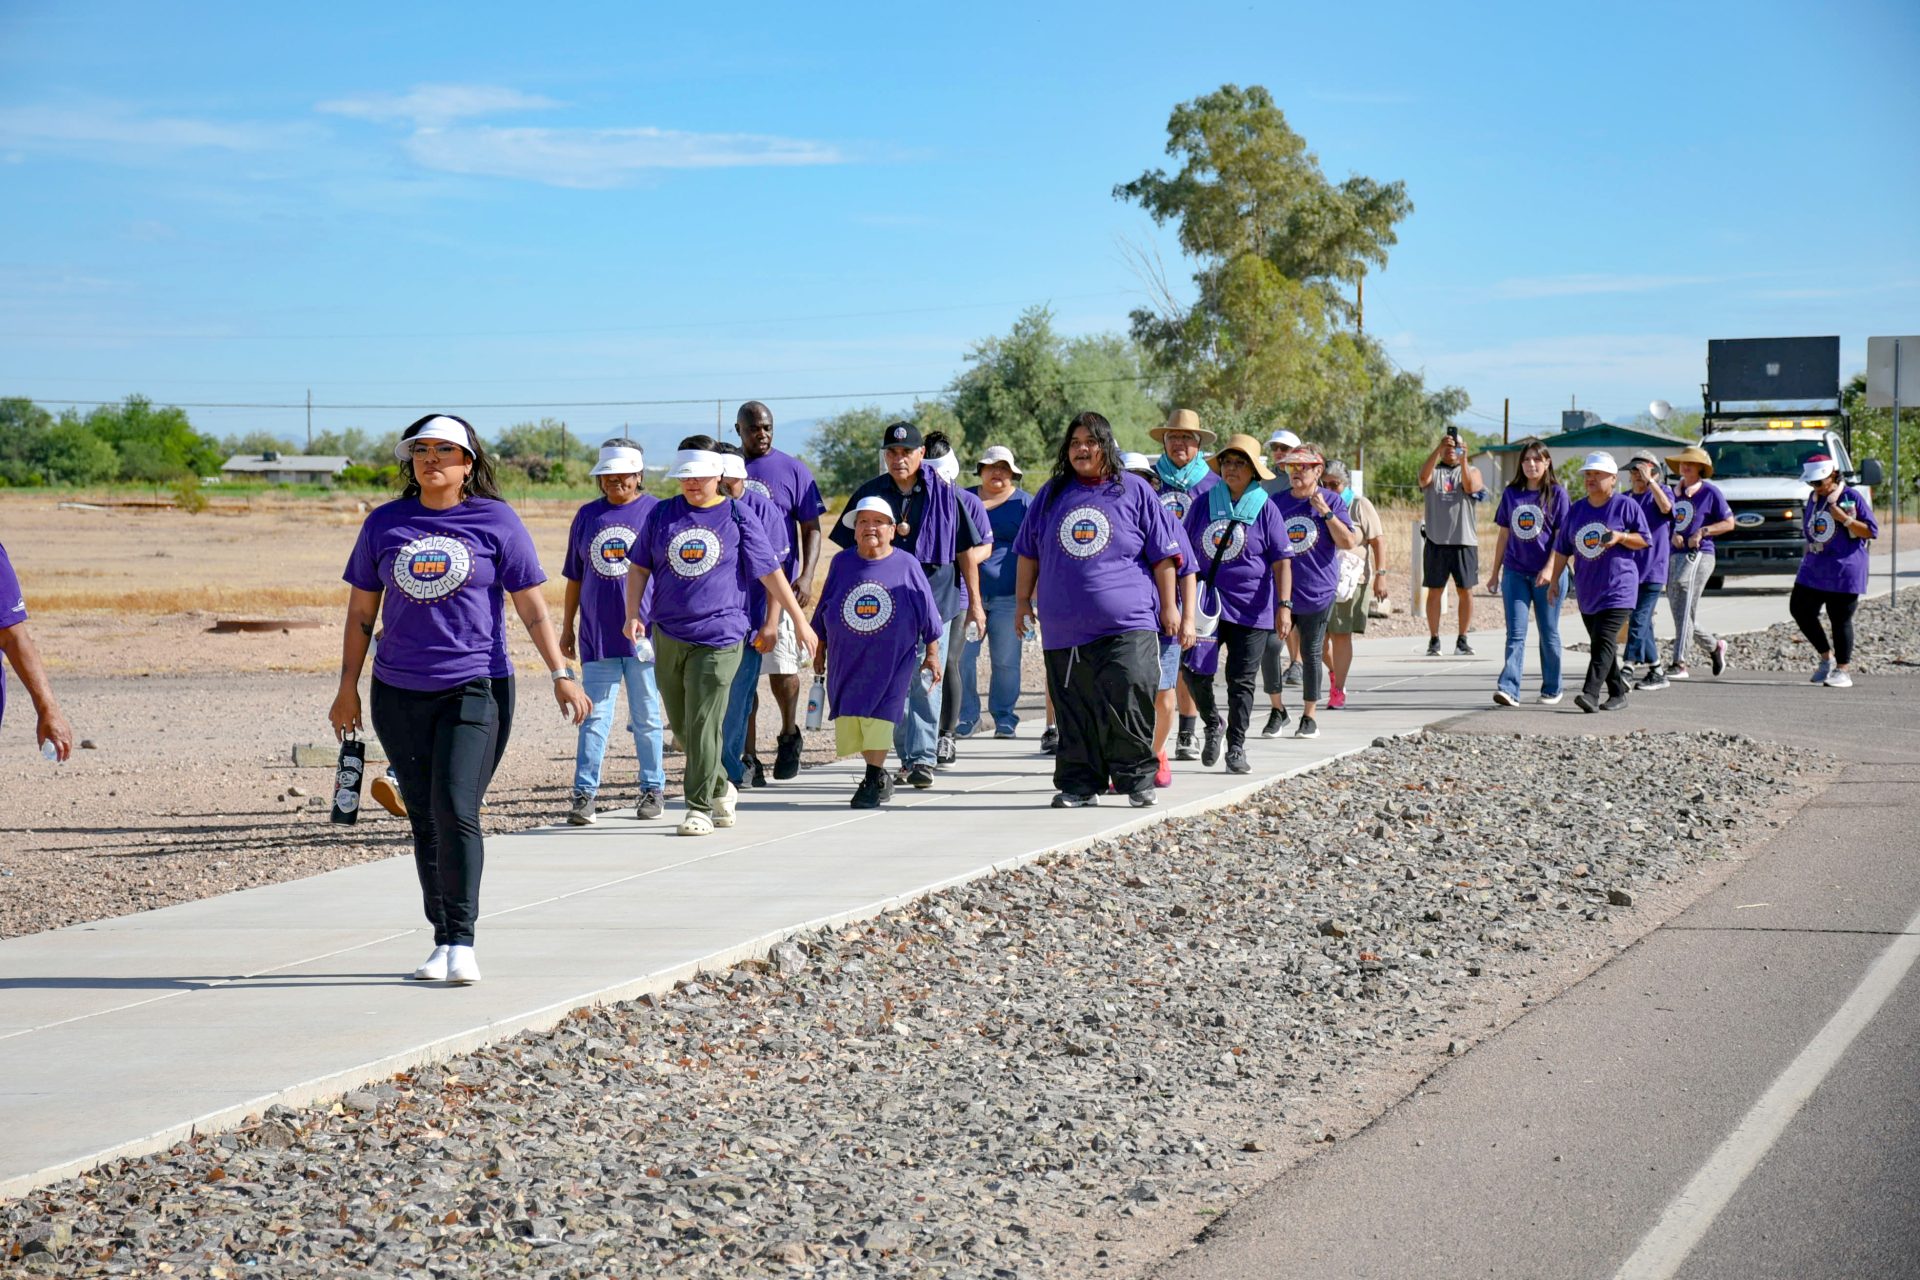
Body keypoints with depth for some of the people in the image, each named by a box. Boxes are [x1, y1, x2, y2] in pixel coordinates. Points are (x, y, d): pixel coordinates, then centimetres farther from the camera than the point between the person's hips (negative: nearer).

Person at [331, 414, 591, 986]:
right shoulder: (384, 524, 8)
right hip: (399, 696, 3)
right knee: (425, 820, 6)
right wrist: (348, 687, 12)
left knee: (455, 811, -15)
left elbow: (532, 605, 2)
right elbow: (361, 611, 14)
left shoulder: (496, 521, 2)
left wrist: (561, 674, -5)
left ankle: (462, 943, -8)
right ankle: (443, 944, 15)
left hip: (475, 687, -3)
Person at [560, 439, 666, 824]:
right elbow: (575, 577, 16)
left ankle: (652, 790, 15)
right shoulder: (587, 516, 11)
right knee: (594, 717, 1)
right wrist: (567, 627, 15)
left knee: (646, 718, 6)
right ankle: (584, 793, 0)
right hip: (596, 634, 2)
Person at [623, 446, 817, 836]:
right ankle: (721, 789, 30)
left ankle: (700, 807, -3)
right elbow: (639, 568, 15)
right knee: (681, 727, 9)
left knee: (703, 725, -10)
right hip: (667, 636, 4)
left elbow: (771, 572, 4)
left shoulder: (737, 516, 2)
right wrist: (633, 614, 2)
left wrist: (799, 621, 4)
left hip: (718, 637, -4)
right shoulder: (662, 514, 10)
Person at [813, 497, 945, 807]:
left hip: (892, 659, -3)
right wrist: (820, 650, 15)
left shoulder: (906, 565, -3)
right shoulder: (841, 563, 4)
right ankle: (880, 776, 22)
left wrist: (932, 653, 3)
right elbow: (823, 611, 13)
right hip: (847, 659, 3)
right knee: (850, 720, 5)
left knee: (878, 716, -10)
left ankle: (873, 780, 0)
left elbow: (928, 613, 3)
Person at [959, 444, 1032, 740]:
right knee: (961, 657, -4)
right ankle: (967, 716, 6)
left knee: (1005, 660, 1)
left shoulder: (1024, 503, 6)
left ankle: (1004, 717, 11)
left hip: (1007, 595, -2)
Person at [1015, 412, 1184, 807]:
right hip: (1065, 626, 3)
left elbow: (1163, 555, 7)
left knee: (1129, 700, -11)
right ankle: (1079, 784, 10)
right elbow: (1029, 552, 21)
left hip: (1127, 624, -3)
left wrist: (1168, 606, 4)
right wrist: (1022, 600, 17)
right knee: (1074, 710, 3)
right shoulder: (1052, 494, 14)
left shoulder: (1134, 491, 5)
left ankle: (1137, 778, 0)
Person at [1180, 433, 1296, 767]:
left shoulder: (1265, 508, 0)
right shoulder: (1204, 503, 7)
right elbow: (1185, 552, 13)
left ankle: (1236, 747, 11)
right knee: (1196, 673, -3)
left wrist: (1284, 605, -11)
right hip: (1206, 603, 2)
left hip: (1251, 608, -2)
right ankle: (1212, 727, 23)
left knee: (1241, 680, 1)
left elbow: (1282, 561, -3)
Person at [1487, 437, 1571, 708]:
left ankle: (1551, 689, 20)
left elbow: (1561, 536, -7)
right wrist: (1495, 572, 13)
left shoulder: (1557, 493, -3)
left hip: (1546, 574, -3)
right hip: (1515, 572, 3)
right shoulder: (1511, 493, 8)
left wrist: (1550, 568, -17)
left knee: (1549, 633, 8)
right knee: (1516, 633, -5)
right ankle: (1509, 688, -15)